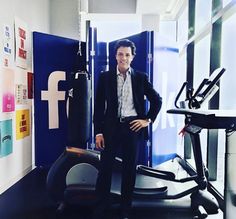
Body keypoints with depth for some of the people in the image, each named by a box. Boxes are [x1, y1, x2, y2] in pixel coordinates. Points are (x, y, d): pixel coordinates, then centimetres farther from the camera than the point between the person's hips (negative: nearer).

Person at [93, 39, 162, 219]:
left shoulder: (141, 78, 5)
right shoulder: (105, 77, 4)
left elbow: (157, 100, 11)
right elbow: (99, 106, 2)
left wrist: (148, 119, 1)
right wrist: (98, 132, -3)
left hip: (132, 127, 1)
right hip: (111, 127, 0)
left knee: (130, 169, 9)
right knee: (105, 168, 2)